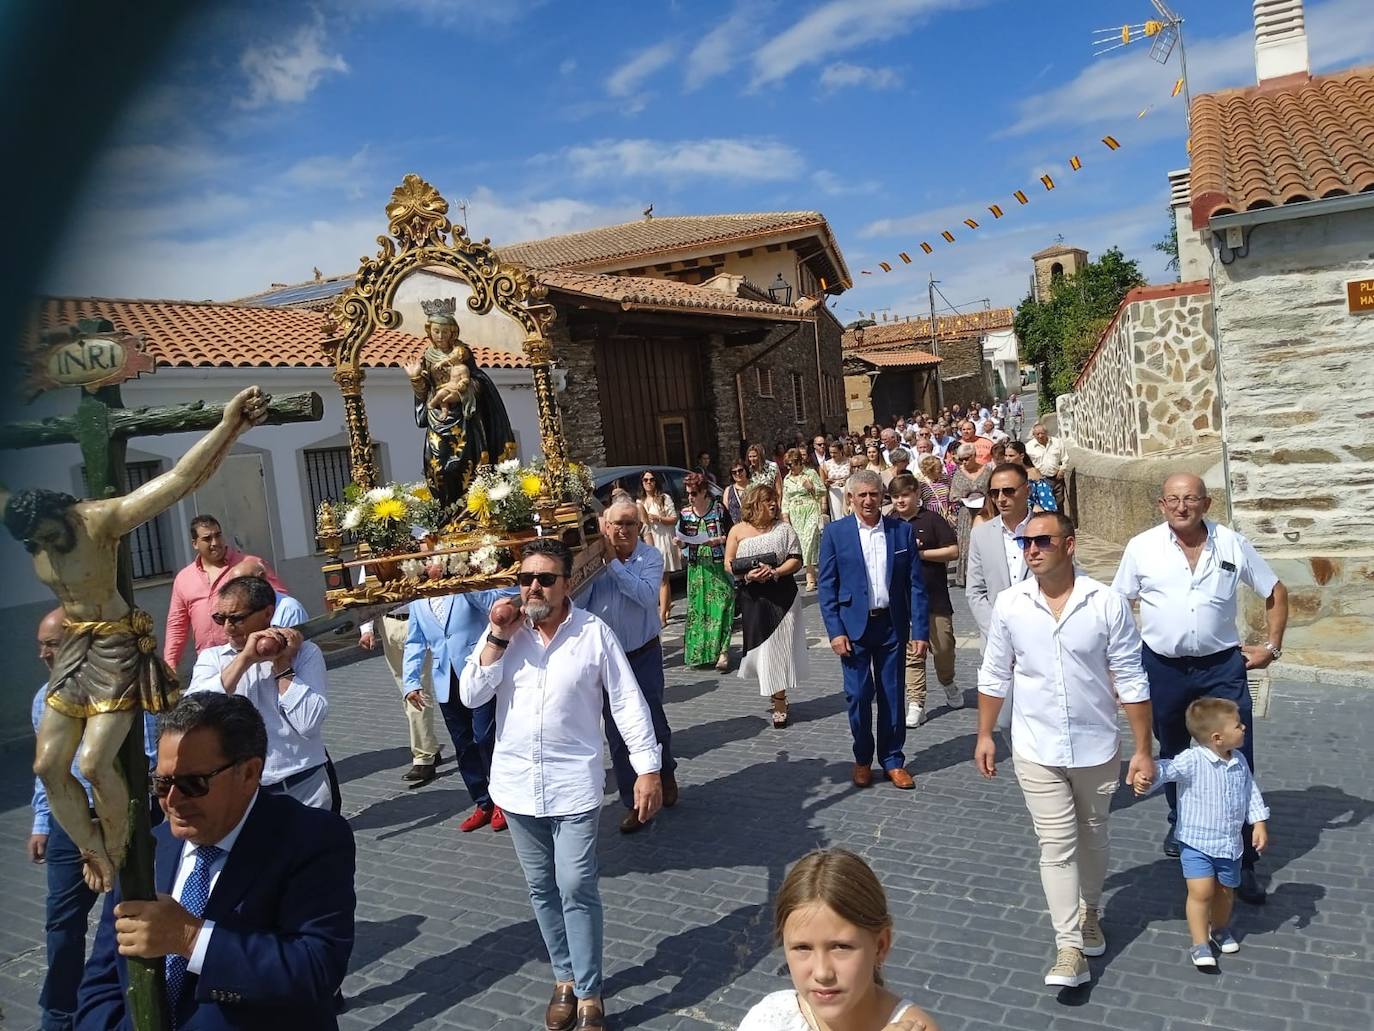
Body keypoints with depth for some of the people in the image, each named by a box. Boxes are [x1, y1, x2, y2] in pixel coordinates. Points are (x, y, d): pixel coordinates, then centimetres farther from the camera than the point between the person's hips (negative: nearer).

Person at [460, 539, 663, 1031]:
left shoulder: (594, 632, -10)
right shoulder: (503, 630, 0)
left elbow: (628, 703, -7)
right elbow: (470, 696, -6)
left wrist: (648, 769, -10)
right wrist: (499, 637, -16)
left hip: (573, 785, -3)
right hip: (517, 784, 4)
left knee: (577, 889, -3)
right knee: (541, 889, 15)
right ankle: (564, 979, 33)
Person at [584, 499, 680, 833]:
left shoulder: (650, 556, -7)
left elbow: (647, 595, -25)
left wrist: (613, 563, -24)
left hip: (644, 655, -2)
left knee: (653, 724, 6)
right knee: (617, 734, 7)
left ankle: (666, 774, 38)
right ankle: (633, 803, 21)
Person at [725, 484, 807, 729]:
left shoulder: (783, 529, 2)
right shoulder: (738, 531, 3)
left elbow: (796, 560, -1)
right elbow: (729, 563, 3)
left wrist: (774, 572, -16)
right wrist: (747, 574, -14)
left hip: (782, 595, 0)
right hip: (752, 597, 1)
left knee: (779, 645, 1)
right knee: (762, 646, 3)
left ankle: (779, 704, 12)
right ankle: (779, 698, 17)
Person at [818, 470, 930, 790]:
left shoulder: (902, 530, 1)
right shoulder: (835, 532, -3)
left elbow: (915, 584, 1)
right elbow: (827, 585, -2)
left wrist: (920, 630, -4)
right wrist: (835, 631, -9)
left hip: (892, 625, 1)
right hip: (854, 626, -1)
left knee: (892, 695, 9)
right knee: (858, 695, 2)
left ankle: (893, 760, 24)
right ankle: (862, 760, 22)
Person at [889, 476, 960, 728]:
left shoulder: (932, 519, -3)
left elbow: (953, 551, -7)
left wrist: (919, 553, -13)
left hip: (934, 597, -2)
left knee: (942, 646, 2)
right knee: (911, 653, 4)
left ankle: (948, 684, 32)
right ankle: (916, 703, 10)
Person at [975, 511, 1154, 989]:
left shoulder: (1107, 603, -13)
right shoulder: (1009, 604, -8)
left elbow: (1130, 680, -7)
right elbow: (994, 676, 3)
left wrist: (1143, 749, -6)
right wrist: (985, 735, 6)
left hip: (1097, 747, 0)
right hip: (1037, 751, 0)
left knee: (1092, 838, 20)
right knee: (1057, 845, 1)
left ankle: (1089, 912, 44)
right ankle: (1069, 947, 9)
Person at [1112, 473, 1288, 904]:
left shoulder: (1233, 545, -3)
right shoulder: (1142, 548, -5)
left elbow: (1275, 593, 9)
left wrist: (1272, 646, 2)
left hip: (1222, 667, 0)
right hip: (1162, 668, 1)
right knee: (1172, 753, 19)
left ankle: (1243, 861, 10)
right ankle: (1180, 823, 42)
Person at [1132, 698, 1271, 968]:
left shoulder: (1240, 762, -2)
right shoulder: (1192, 760, -23)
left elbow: (1251, 793, 9)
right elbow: (1167, 769, -36)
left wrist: (1259, 823, 4)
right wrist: (1145, 779, -56)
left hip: (1230, 842, 6)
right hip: (1196, 842, -6)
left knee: (1225, 890, 20)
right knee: (1201, 892, -9)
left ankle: (1220, 928, 46)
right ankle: (1200, 944, 6)